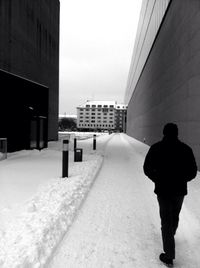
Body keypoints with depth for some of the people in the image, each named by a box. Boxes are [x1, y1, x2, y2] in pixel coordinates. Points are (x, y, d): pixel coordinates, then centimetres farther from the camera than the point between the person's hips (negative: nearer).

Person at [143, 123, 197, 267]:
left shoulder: (156, 148, -10)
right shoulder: (186, 148, -4)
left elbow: (147, 168, -7)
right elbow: (193, 172, -1)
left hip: (163, 190, -3)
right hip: (180, 190, 3)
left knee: (166, 220, 6)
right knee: (175, 217, 25)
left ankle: (169, 256, 10)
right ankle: (171, 236, 50)